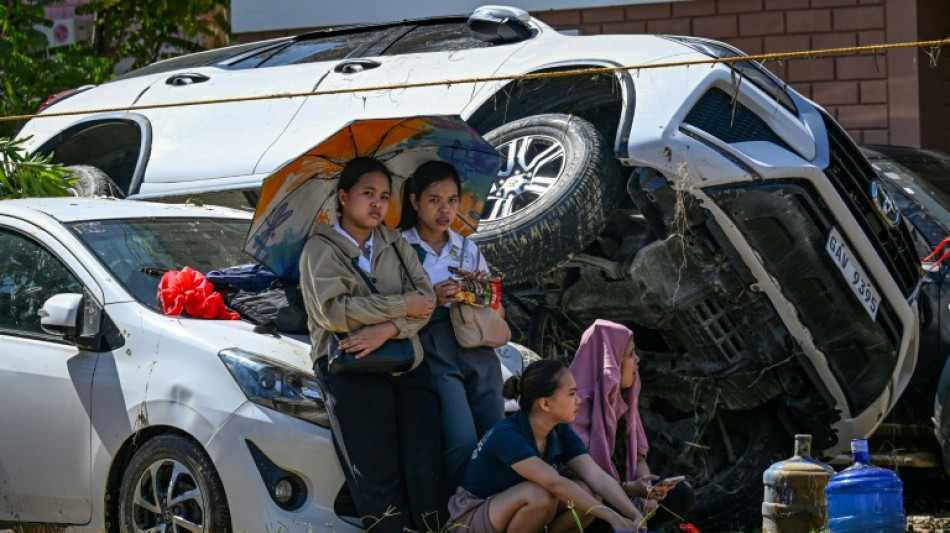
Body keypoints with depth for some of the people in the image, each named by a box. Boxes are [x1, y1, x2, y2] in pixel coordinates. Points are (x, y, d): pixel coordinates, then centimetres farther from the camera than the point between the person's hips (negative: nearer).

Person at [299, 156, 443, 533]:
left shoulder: (396, 245, 20)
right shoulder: (321, 249, 6)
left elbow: (425, 299, 6)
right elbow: (331, 311, -10)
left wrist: (387, 330, -13)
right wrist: (402, 306, -7)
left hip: (408, 366, 4)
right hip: (353, 371, -4)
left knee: (426, 477, -8)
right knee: (377, 481, -12)